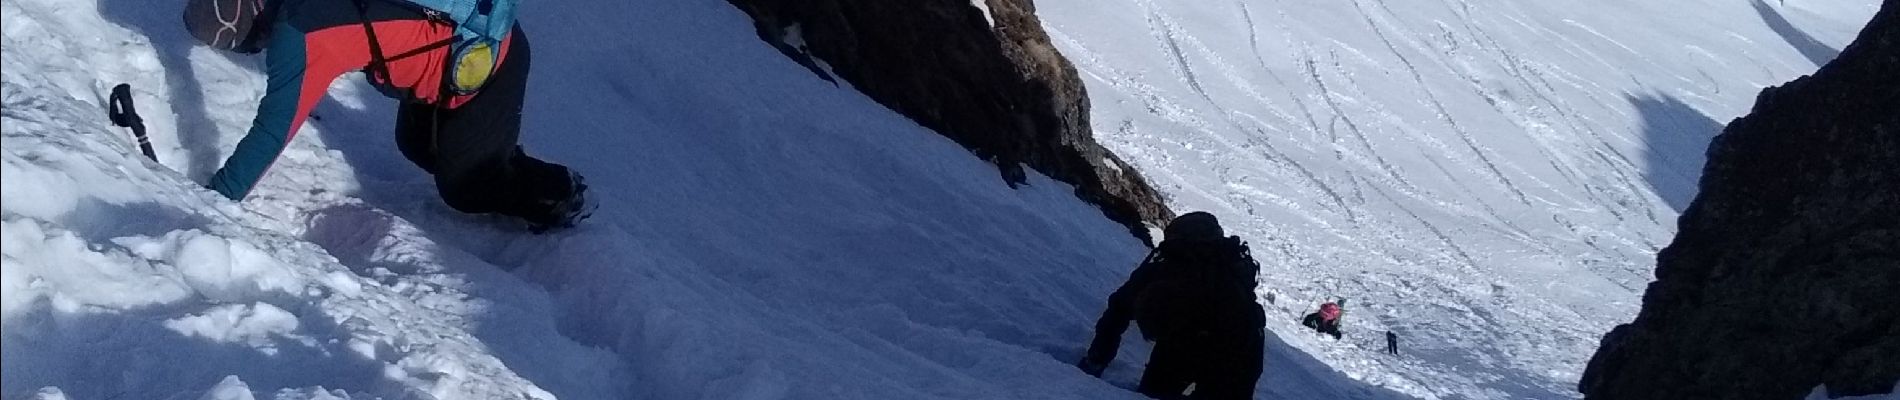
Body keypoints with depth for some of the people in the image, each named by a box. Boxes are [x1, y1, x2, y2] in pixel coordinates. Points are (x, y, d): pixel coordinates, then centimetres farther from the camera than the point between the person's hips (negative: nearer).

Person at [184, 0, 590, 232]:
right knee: (417, 146, 21)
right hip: (480, 35, 9)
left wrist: (218, 195, -9)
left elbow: (273, 131, -19)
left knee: (461, 188, 6)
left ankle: (561, 197, 22)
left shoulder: (294, 37, -24)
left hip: (487, 60, -8)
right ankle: (521, 175, 29)